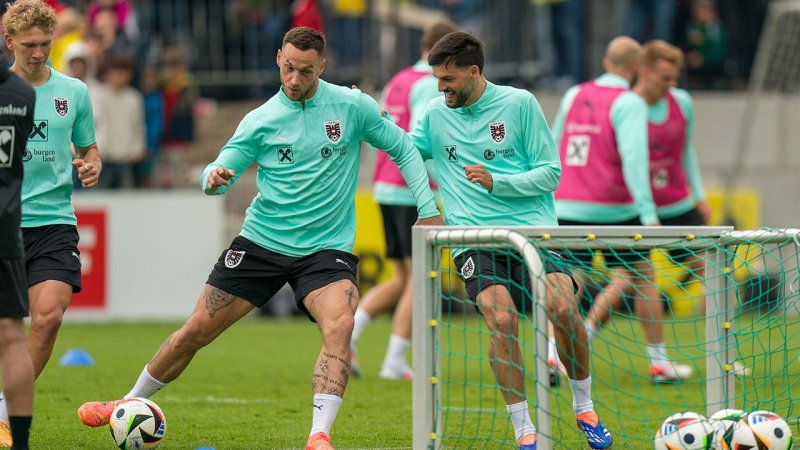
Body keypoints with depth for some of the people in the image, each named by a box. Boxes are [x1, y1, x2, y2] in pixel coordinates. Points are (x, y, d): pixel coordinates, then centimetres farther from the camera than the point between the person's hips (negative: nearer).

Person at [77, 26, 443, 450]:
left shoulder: (353, 106, -4)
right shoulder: (260, 120, -2)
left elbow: (403, 149, 6)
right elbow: (221, 168, -4)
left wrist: (428, 209, -2)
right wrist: (214, 178, -29)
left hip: (327, 250, -1)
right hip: (261, 241, 2)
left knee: (339, 325, -30)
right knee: (196, 330, 3)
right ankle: (130, 403, 23)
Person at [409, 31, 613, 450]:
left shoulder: (519, 103, 2)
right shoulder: (435, 114, 12)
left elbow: (550, 173, 1)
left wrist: (496, 182, -12)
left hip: (531, 227, -1)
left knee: (563, 306, -22)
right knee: (502, 319, -23)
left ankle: (584, 407, 2)